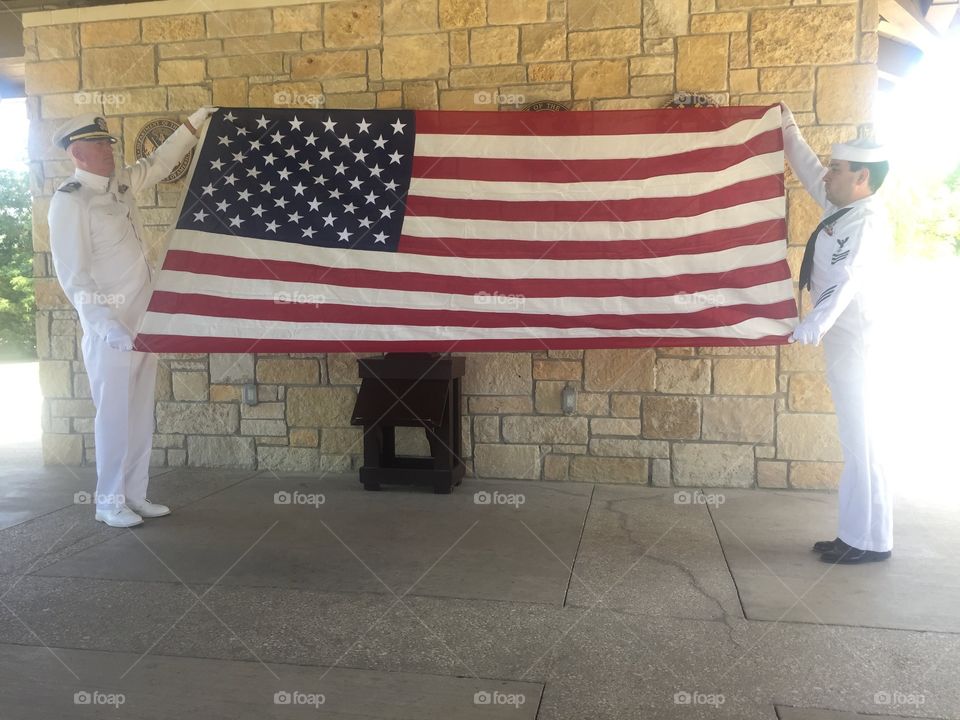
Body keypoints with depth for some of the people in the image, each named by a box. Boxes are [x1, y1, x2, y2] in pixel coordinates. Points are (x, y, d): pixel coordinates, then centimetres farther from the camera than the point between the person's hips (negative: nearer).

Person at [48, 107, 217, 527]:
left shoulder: (120, 186, 12)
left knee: (140, 414, 9)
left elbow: (158, 164, 31)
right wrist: (103, 322, -23)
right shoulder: (69, 200, -9)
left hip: (142, 321, 8)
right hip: (110, 326, -7)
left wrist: (193, 124, 30)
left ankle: (134, 495, 18)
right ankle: (109, 502, 10)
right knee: (114, 413, -2)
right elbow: (72, 274, -15)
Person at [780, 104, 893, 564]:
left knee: (860, 439, -4)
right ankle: (856, 535, 19)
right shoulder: (842, 208, 12)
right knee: (855, 440, 11)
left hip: (854, 340, -9)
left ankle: (869, 541, 5)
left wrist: (813, 325, -43)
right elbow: (809, 173, 28)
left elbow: (847, 280, -30)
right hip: (841, 339, 9)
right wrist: (789, 131, 29)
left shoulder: (867, 221, -15)